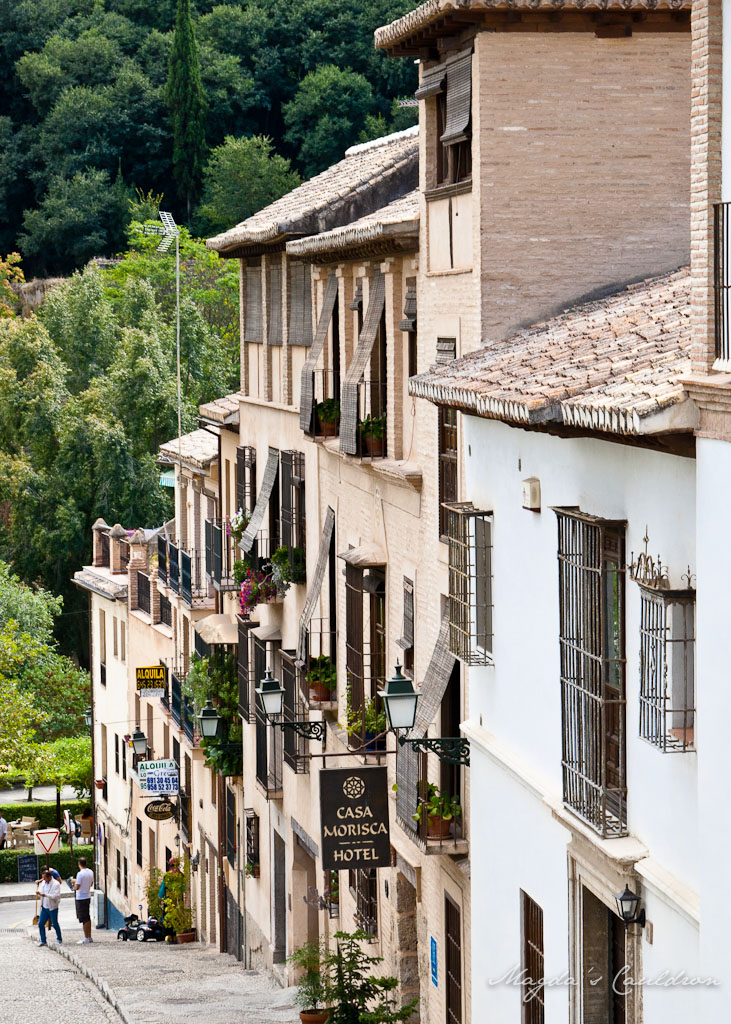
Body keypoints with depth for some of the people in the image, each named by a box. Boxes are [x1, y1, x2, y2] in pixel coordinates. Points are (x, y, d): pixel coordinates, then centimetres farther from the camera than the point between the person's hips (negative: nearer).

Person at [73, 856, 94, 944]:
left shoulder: (80, 874, -20)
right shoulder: (90, 872, 4)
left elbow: (77, 887, -20)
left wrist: (75, 881, -2)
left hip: (81, 898, -8)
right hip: (88, 896, 8)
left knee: (84, 919, -3)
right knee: (87, 918, 16)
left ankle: (86, 938, -1)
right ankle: (89, 937, 21)